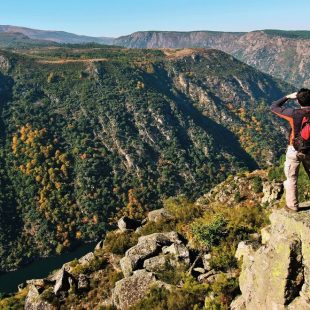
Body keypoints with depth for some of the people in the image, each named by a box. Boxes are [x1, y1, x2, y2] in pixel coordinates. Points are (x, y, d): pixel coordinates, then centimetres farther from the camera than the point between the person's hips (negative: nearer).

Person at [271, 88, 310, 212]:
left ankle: (292, 206, 17)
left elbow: (273, 107, -9)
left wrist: (288, 97, -4)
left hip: (295, 150, -3)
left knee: (291, 178, 10)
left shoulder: (294, 113, -19)